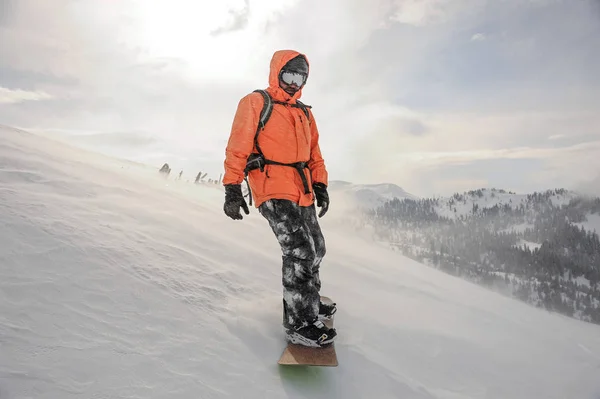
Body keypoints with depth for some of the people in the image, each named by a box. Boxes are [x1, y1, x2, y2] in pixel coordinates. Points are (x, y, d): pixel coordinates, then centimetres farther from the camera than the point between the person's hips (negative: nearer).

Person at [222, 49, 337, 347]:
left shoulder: (304, 113, 20)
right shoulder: (255, 103, -1)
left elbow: (314, 153, 23)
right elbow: (237, 146, -8)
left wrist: (320, 185, 14)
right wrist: (232, 187, -14)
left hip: (302, 194, 8)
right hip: (273, 191, -8)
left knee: (315, 250, 16)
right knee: (299, 252, -16)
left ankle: (308, 302, 37)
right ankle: (299, 323, -6)